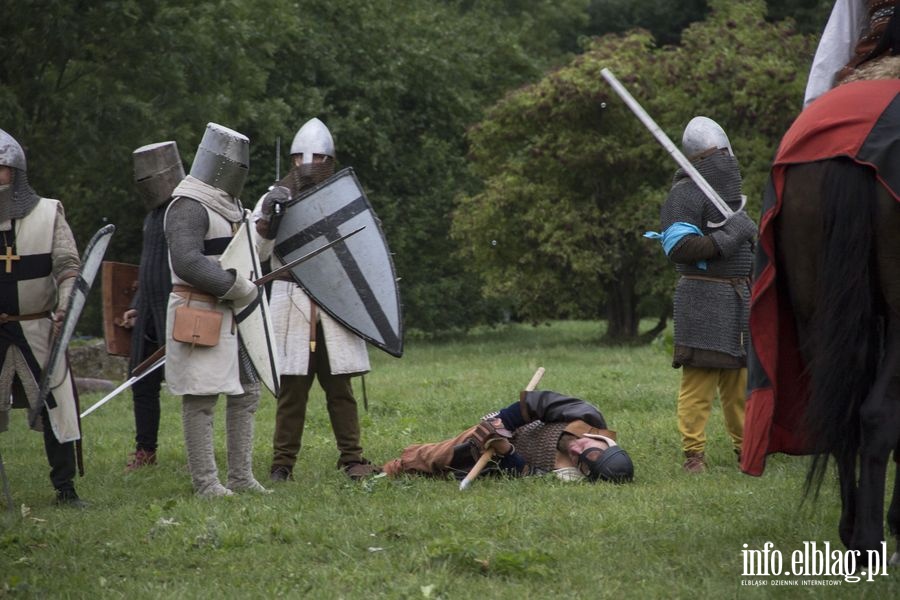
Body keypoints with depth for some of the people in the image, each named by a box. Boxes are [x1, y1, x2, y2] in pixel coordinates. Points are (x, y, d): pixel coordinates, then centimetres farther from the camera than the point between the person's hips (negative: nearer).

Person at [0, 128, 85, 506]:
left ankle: (65, 488, 6)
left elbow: (69, 266, -2)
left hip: (38, 329, -1)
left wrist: (65, 308, -16)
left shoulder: (48, 213, 2)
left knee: (55, 406, -2)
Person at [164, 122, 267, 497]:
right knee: (200, 398, -6)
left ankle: (241, 476, 18)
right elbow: (186, 261, -26)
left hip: (231, 313, 10)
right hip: (199, 314, -10)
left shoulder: (225, 204, 17)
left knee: (245, 393, 12)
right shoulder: (189, 207, -14)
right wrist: (235, 286, -22)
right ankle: (205, 481, -3)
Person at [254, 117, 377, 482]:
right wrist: (267, 219, -16)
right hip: (292, 305, -1)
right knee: (292, 387, -1)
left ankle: (351, 458, 11)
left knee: (340, 386, 4)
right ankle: (282, 463, 6)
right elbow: (255, 253, 0)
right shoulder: (276, 198, 6)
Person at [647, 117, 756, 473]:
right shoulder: (685, 194, -10)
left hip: (737, 297, 9)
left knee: (739, 377, 14)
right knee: (699, 380, -10)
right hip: (703, 299, -9)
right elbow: (679, 247, -21)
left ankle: (744, 445, 23)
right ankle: (693, 454, -9)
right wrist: (729, 237, -22)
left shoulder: (729, 193, 20)